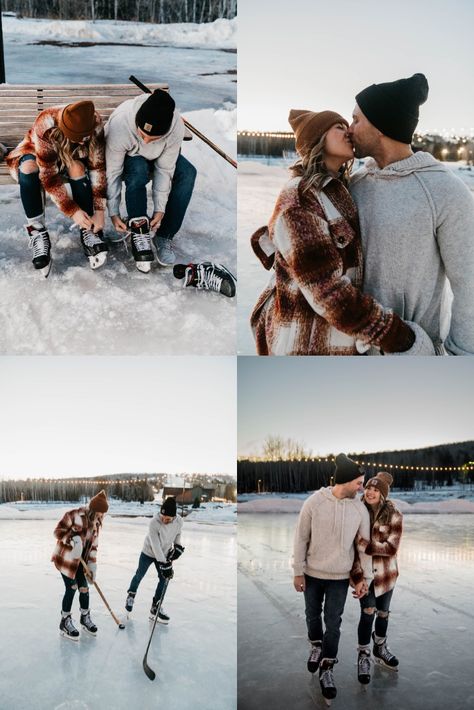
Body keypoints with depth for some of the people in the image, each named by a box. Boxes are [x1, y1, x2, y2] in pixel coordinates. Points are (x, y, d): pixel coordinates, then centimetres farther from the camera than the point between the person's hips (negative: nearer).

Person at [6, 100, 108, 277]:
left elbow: (98, 168, -26)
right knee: (29, 168, -36)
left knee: (77, 168, -33)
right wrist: (72, 210, -35)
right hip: (35, 155, -2)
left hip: (71, 159, 2)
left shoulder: (94, 123, -29)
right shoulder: (45, 126, -38)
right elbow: (48, 175, -34)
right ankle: (37, 233, -27)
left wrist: (99, 210, -30)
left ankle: (88, 231, -22)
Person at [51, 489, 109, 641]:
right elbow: (58, 531, -15)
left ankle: (85, 618, 28)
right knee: (71, 588, -8)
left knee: (84, 588, 6)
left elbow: (93, 546, 9)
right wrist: (72, 539, -30)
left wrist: (92, 566, 4)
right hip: (65, 558, -6)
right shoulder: (73, 515, -18)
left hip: (81, 560, 6)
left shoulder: (96, 523, 4)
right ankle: (65, 623, 7)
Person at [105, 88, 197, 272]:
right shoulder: (119, 124, -38)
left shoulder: (177, 127, -34)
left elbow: (165, 170, -23)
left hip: (156, 157, 3)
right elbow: (112, 172, -28)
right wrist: (113, 212, -25)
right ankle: (139, 232, -24)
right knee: (138, 171, -37)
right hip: (128, 158, -2)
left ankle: (164, 236, -17)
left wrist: (160, 209, -23)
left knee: (187, 173, -25)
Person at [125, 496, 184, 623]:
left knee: (164, 579, 0)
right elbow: (155, 546, -35)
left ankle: (156, 608, 15)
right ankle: (131, 595, 45)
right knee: (139, 575, 16)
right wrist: (164, 564, -36)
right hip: (149, 552, -3)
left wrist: (177, 546, -7)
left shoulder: (179, 521, -23)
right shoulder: (154, 523, -36)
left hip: (165, 554, 3)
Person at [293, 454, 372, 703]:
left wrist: (366, 576, -2)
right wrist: (298, 571, -6)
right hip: (312, 573, 0)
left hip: (340, 577, 0)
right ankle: (317, 647, 46)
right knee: (312, 615, 18)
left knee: (333, 623, 4)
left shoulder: (360, 509, -9)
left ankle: (326, 670, 20)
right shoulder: (314, 502, -15)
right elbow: (301, 538, -8)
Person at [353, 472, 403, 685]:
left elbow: (391, 548, -17)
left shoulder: (394, 516, -12)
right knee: (368, 613, -7)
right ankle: (363, 656, 11)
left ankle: (380, 649, 40)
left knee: (383, 613, 16)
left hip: (385, 572, 1)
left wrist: (364, 545, -27)